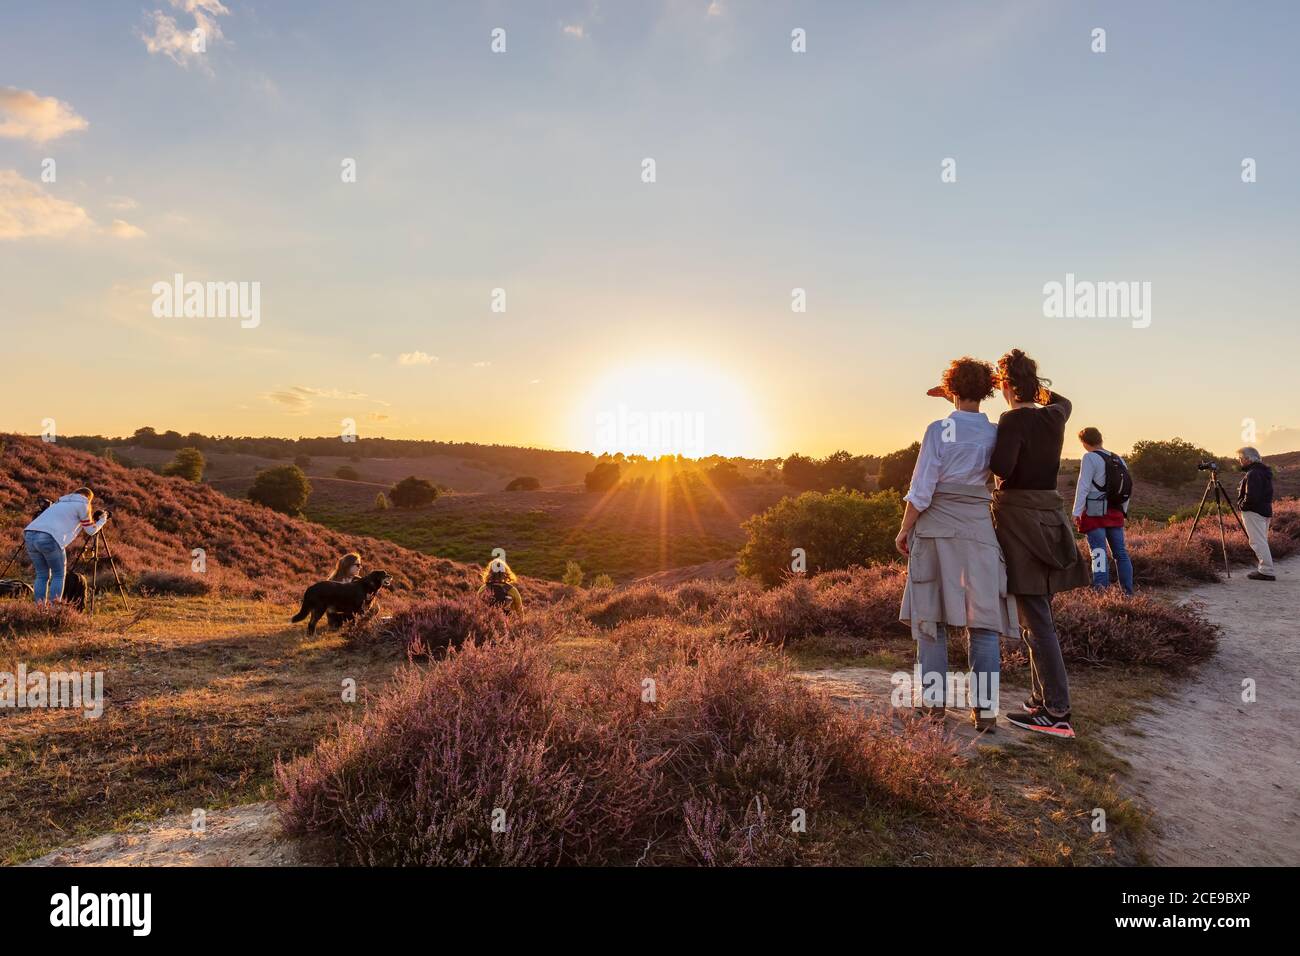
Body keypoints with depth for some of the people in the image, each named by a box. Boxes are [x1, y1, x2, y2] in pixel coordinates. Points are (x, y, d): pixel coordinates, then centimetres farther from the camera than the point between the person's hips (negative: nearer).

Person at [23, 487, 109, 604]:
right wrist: (103, 520, 33)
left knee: (42, 575, 17)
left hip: (29, 535, 7)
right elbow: (91, 530, 17)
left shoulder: (61, 503, 31)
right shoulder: (82, 504, 10)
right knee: (59, 575, 8)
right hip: (48, 538, -7)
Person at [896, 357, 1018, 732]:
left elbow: (922, 488, -11)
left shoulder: (939, 429, -8)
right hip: (979, 528, 2)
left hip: (936, 526, -2)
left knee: (931, 613, 9)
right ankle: (985, 708, 5)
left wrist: (904, 529, 0)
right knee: (983, 619, 6)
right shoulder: (997, 433, 2)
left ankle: (934, 699, 15)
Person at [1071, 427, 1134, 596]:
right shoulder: (1119, 460, 13)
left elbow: (1083, 487, -13)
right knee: (1120, 552, 13)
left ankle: (1101, 587, -16)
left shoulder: (1090, 458, -9)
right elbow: (1127, 488, 16)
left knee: (1098, 551, -9)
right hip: (1115, 513, 7)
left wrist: (1077, 512, -12)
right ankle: (1128, 591, 18)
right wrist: (1123, 511, 22)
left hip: (1095, 513, -7)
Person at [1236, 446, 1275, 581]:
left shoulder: (1253, 474, -18)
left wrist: (1241, 505, -10)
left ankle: (1267, 572, -10)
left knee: (1258, 541, -9)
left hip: (1254, 512, -11)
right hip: (1265, 510, 11)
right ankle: (1265, 569, 20)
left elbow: (1251, 496, -26)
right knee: (1262, 541, 16)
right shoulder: (1264, 471, 15)